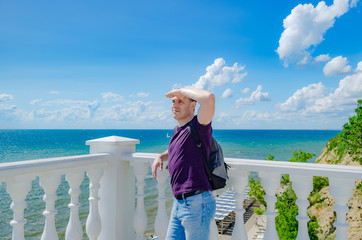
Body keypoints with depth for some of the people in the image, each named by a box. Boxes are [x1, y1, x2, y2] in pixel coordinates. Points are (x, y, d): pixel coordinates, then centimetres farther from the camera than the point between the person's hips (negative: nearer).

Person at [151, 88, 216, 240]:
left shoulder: (198, 127, -12)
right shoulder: (177, 131, 13)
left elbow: (209, 98, -31)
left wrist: (181, 90, -16)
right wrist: (160, 157, 15)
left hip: (196, 203, -8)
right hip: (179, 203, 8)